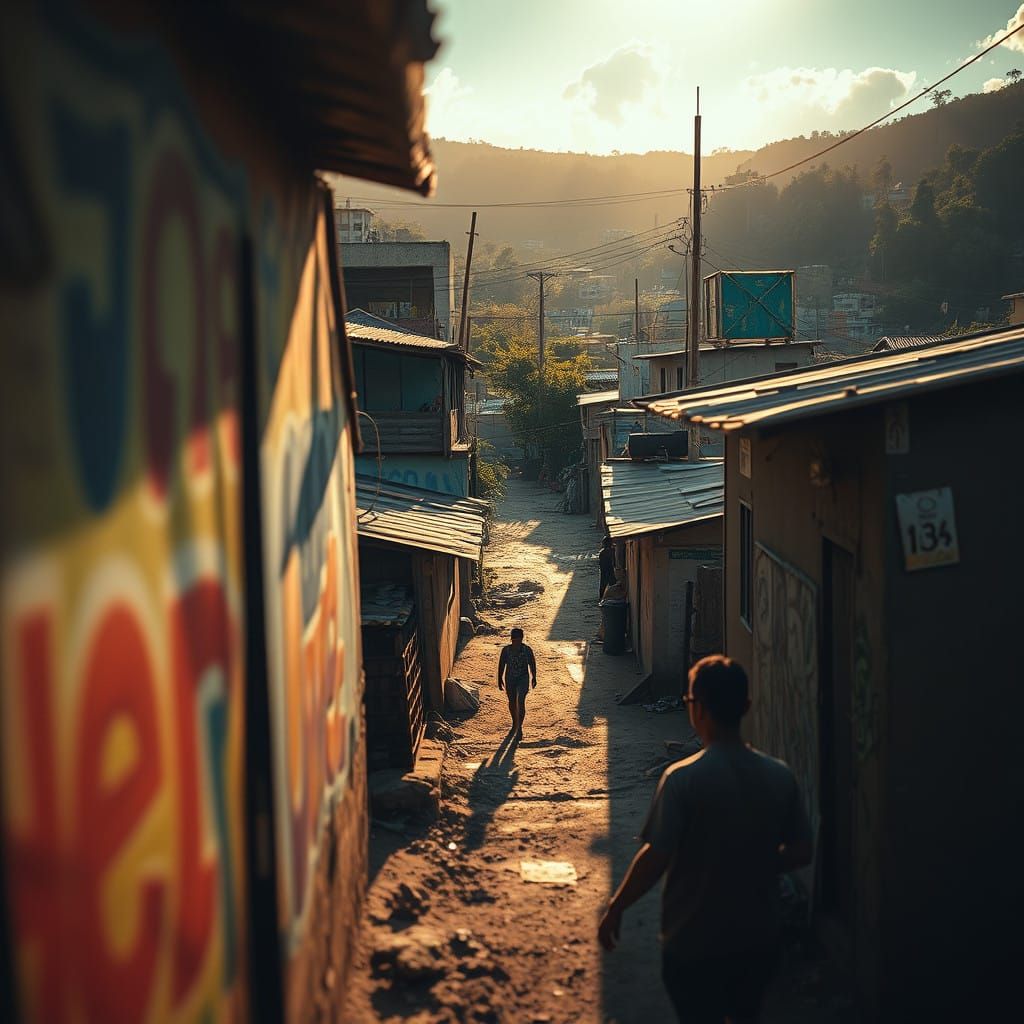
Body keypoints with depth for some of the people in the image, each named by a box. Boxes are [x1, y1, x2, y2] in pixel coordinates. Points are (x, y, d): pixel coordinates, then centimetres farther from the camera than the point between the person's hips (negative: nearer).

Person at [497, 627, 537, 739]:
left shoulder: (527, 650, -9)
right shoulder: (506, 650, -6)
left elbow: (532, 664, 3)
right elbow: (501, 665, 1)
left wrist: (534, 678, 8)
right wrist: (500, 680, 1)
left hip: (523, 678, -2)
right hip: (510, 679, 2)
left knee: (520, 702, -14)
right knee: (512, 702, 16)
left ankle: (519, 727, -10)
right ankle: (515, 723, 39)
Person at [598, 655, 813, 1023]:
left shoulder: (683, 779, -21)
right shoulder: (780, 776, -7)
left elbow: (656, 857, -20)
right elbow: (800, 852, 0)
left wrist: (616, 907, -6)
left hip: (695, 941, -4)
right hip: (759, 937, 4)